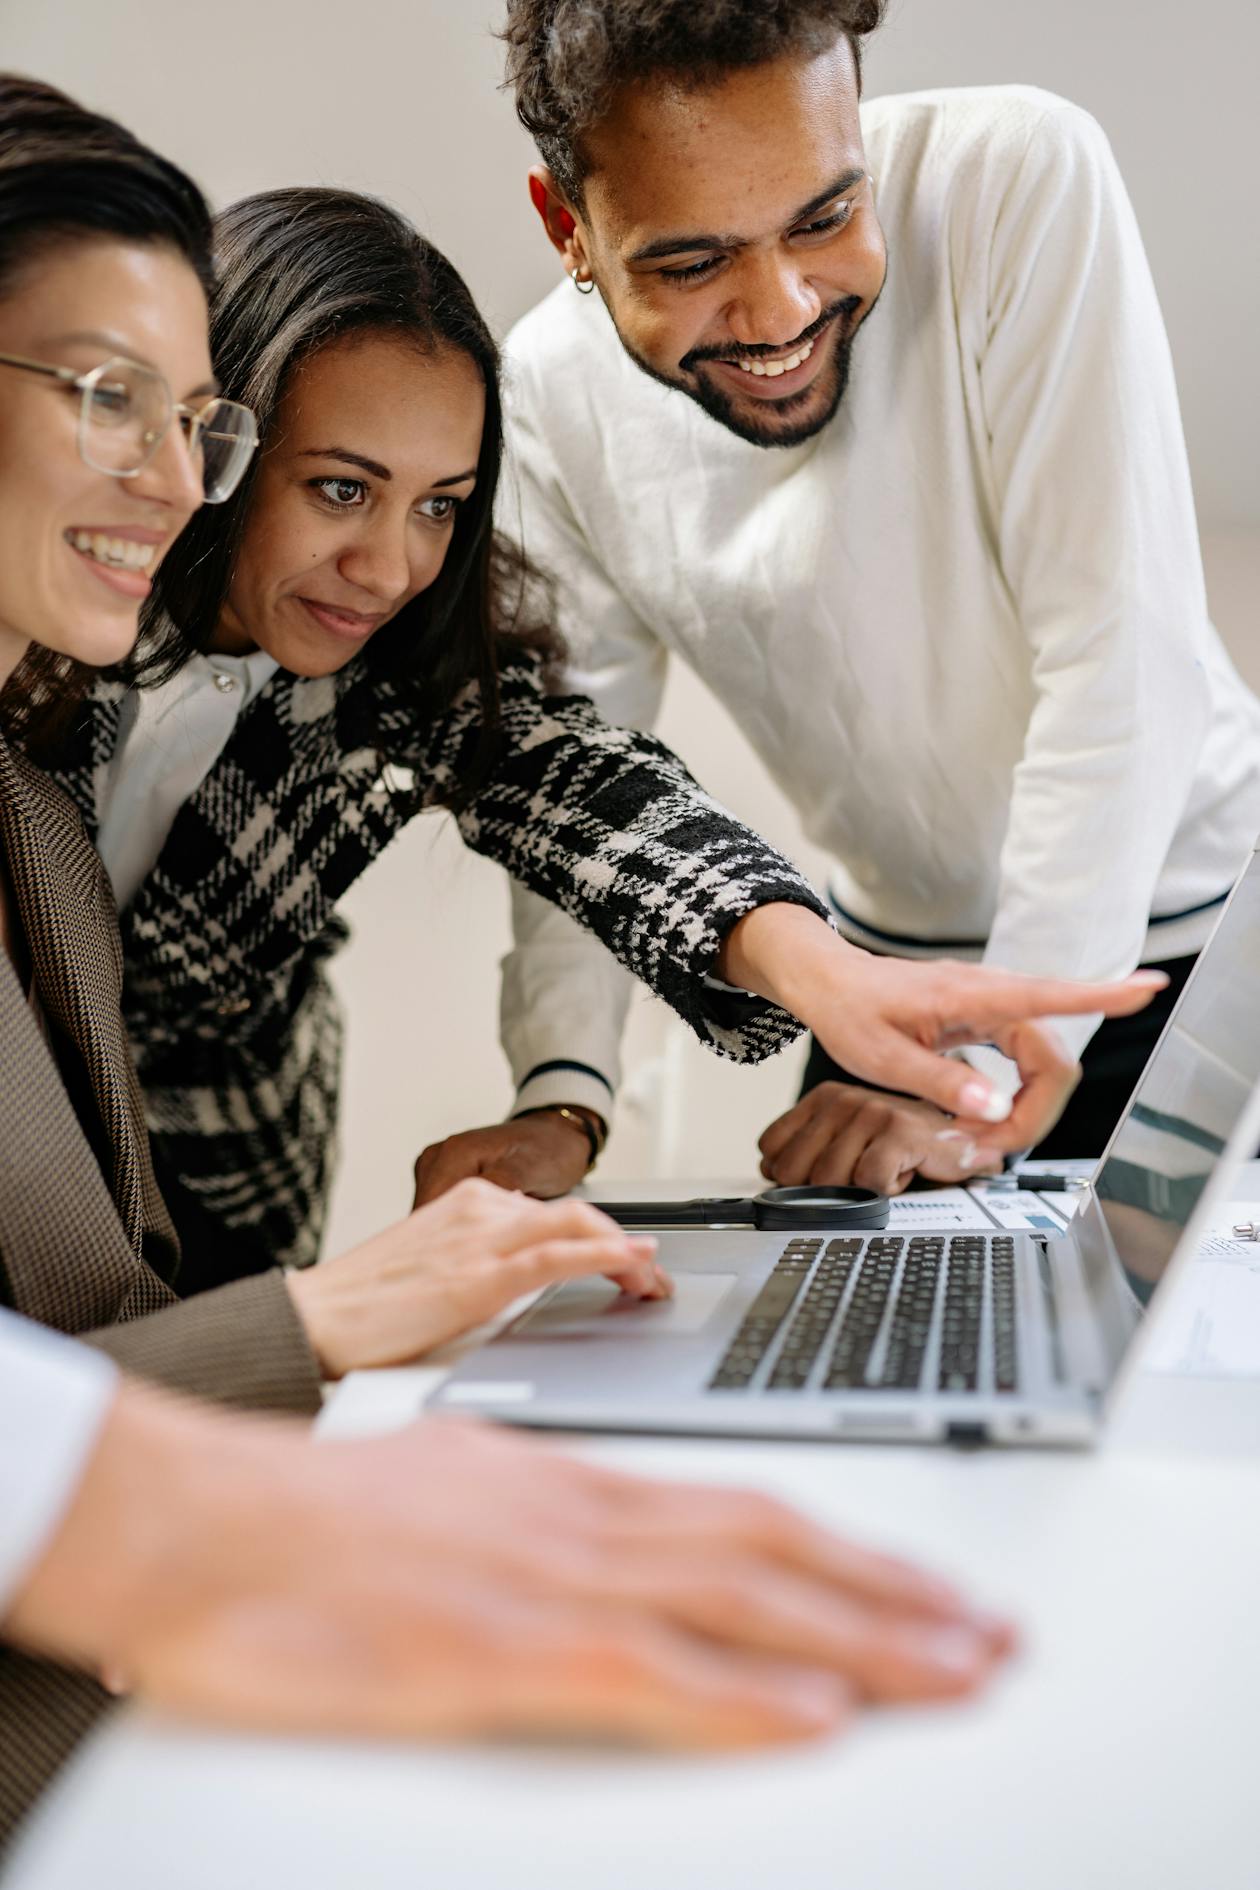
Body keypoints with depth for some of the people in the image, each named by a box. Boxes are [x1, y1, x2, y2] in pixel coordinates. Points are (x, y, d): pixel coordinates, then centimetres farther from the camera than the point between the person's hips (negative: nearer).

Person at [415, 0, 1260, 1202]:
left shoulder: (1021, 181, -24)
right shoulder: (556, 389, -11)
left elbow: (1123, 661, -25)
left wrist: (983, 1082, -26)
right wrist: (559, 1090, -20)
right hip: (900, 965, 3)